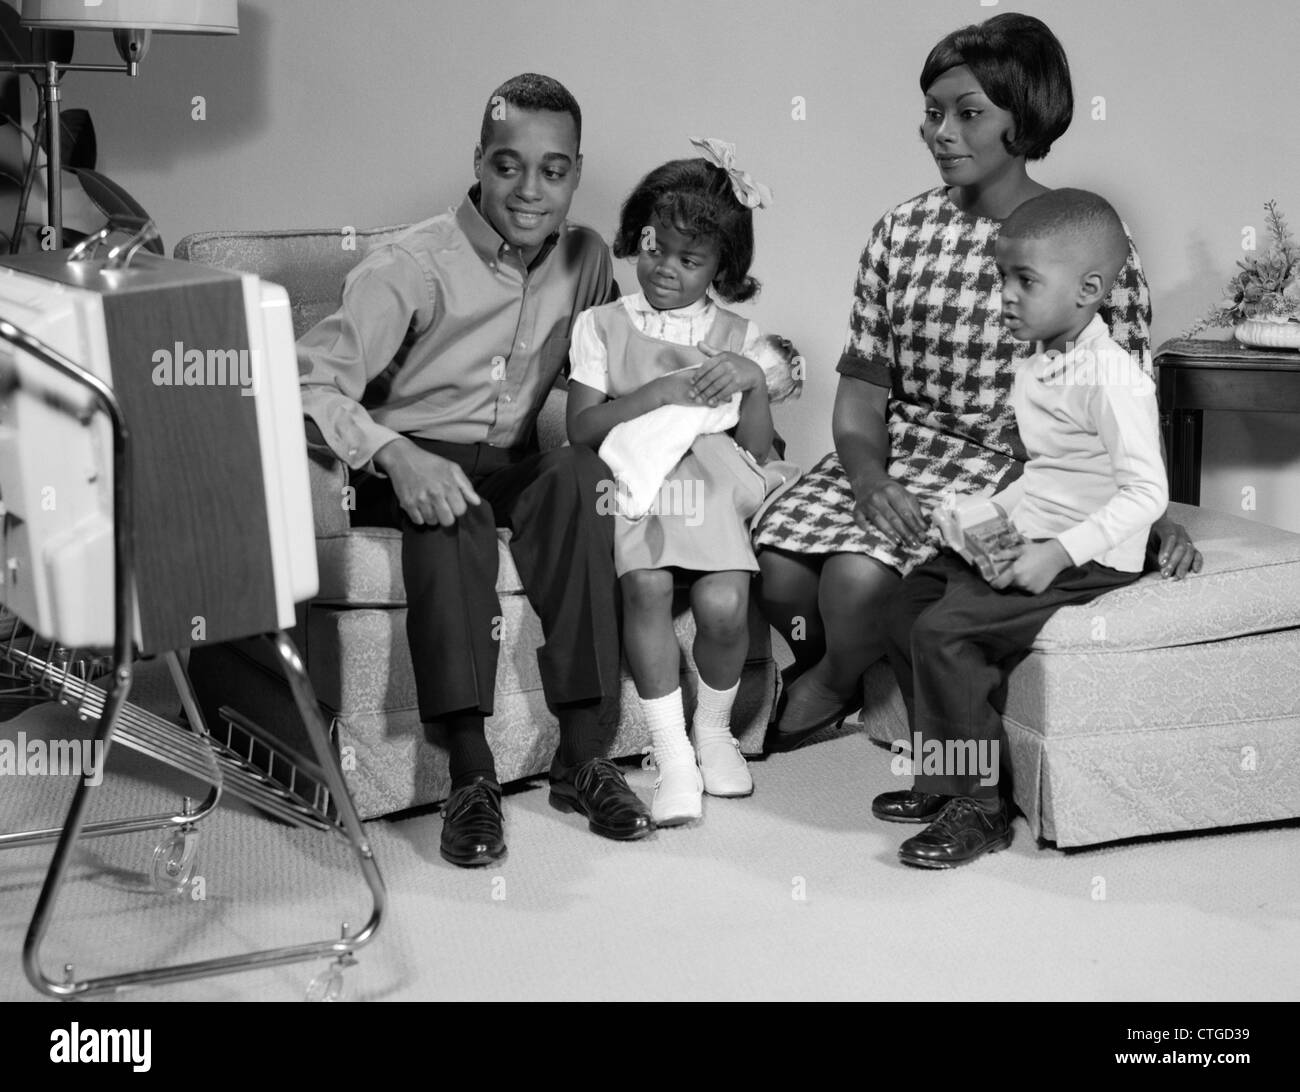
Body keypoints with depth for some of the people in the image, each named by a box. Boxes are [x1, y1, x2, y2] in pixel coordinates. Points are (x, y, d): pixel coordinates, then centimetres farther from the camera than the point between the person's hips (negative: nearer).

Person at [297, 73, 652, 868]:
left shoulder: (587, 261, 7)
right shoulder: (416, 265, -11)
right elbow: (311, 381, -19)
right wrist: (393, 453, -37)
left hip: (520, 467, 4)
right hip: (415, 464, -4)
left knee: (580, 473, -31)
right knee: (450, 508, -38)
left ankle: (585, 755, -31)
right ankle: (471, 775, -39)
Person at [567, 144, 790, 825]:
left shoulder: (735, 335, 15)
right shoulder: (603, 325, 10)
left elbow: (758, 447, 10)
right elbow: (581, 428, -2)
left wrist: (754, 380, -6)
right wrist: (658, 393, -11)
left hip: (709, 487, 1)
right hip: (631, 485, -1)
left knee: (725, 603, -23)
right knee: (646, 585, -30)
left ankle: (713, 728, 8)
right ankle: (672, 752, -19)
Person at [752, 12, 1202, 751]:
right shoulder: (902, 232, 6)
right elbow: (862, 389, 4)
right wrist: (868, 478, -15)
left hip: (1004, 462, -4)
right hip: (894, 447, 4)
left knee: (856, 576, -28)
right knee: (779, 564, -21)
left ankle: (830, 687, 10)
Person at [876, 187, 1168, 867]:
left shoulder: (1113, 380, -19)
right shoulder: (1036, 370, 11)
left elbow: (1145, 494, -22)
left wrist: (1058, 553, -27)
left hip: (1087, 560, -10)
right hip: (1023, 539, 10)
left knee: (944, 629, -21)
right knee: (905, 611, 8)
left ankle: (977, 809, -10)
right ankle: (945, 781, 17)